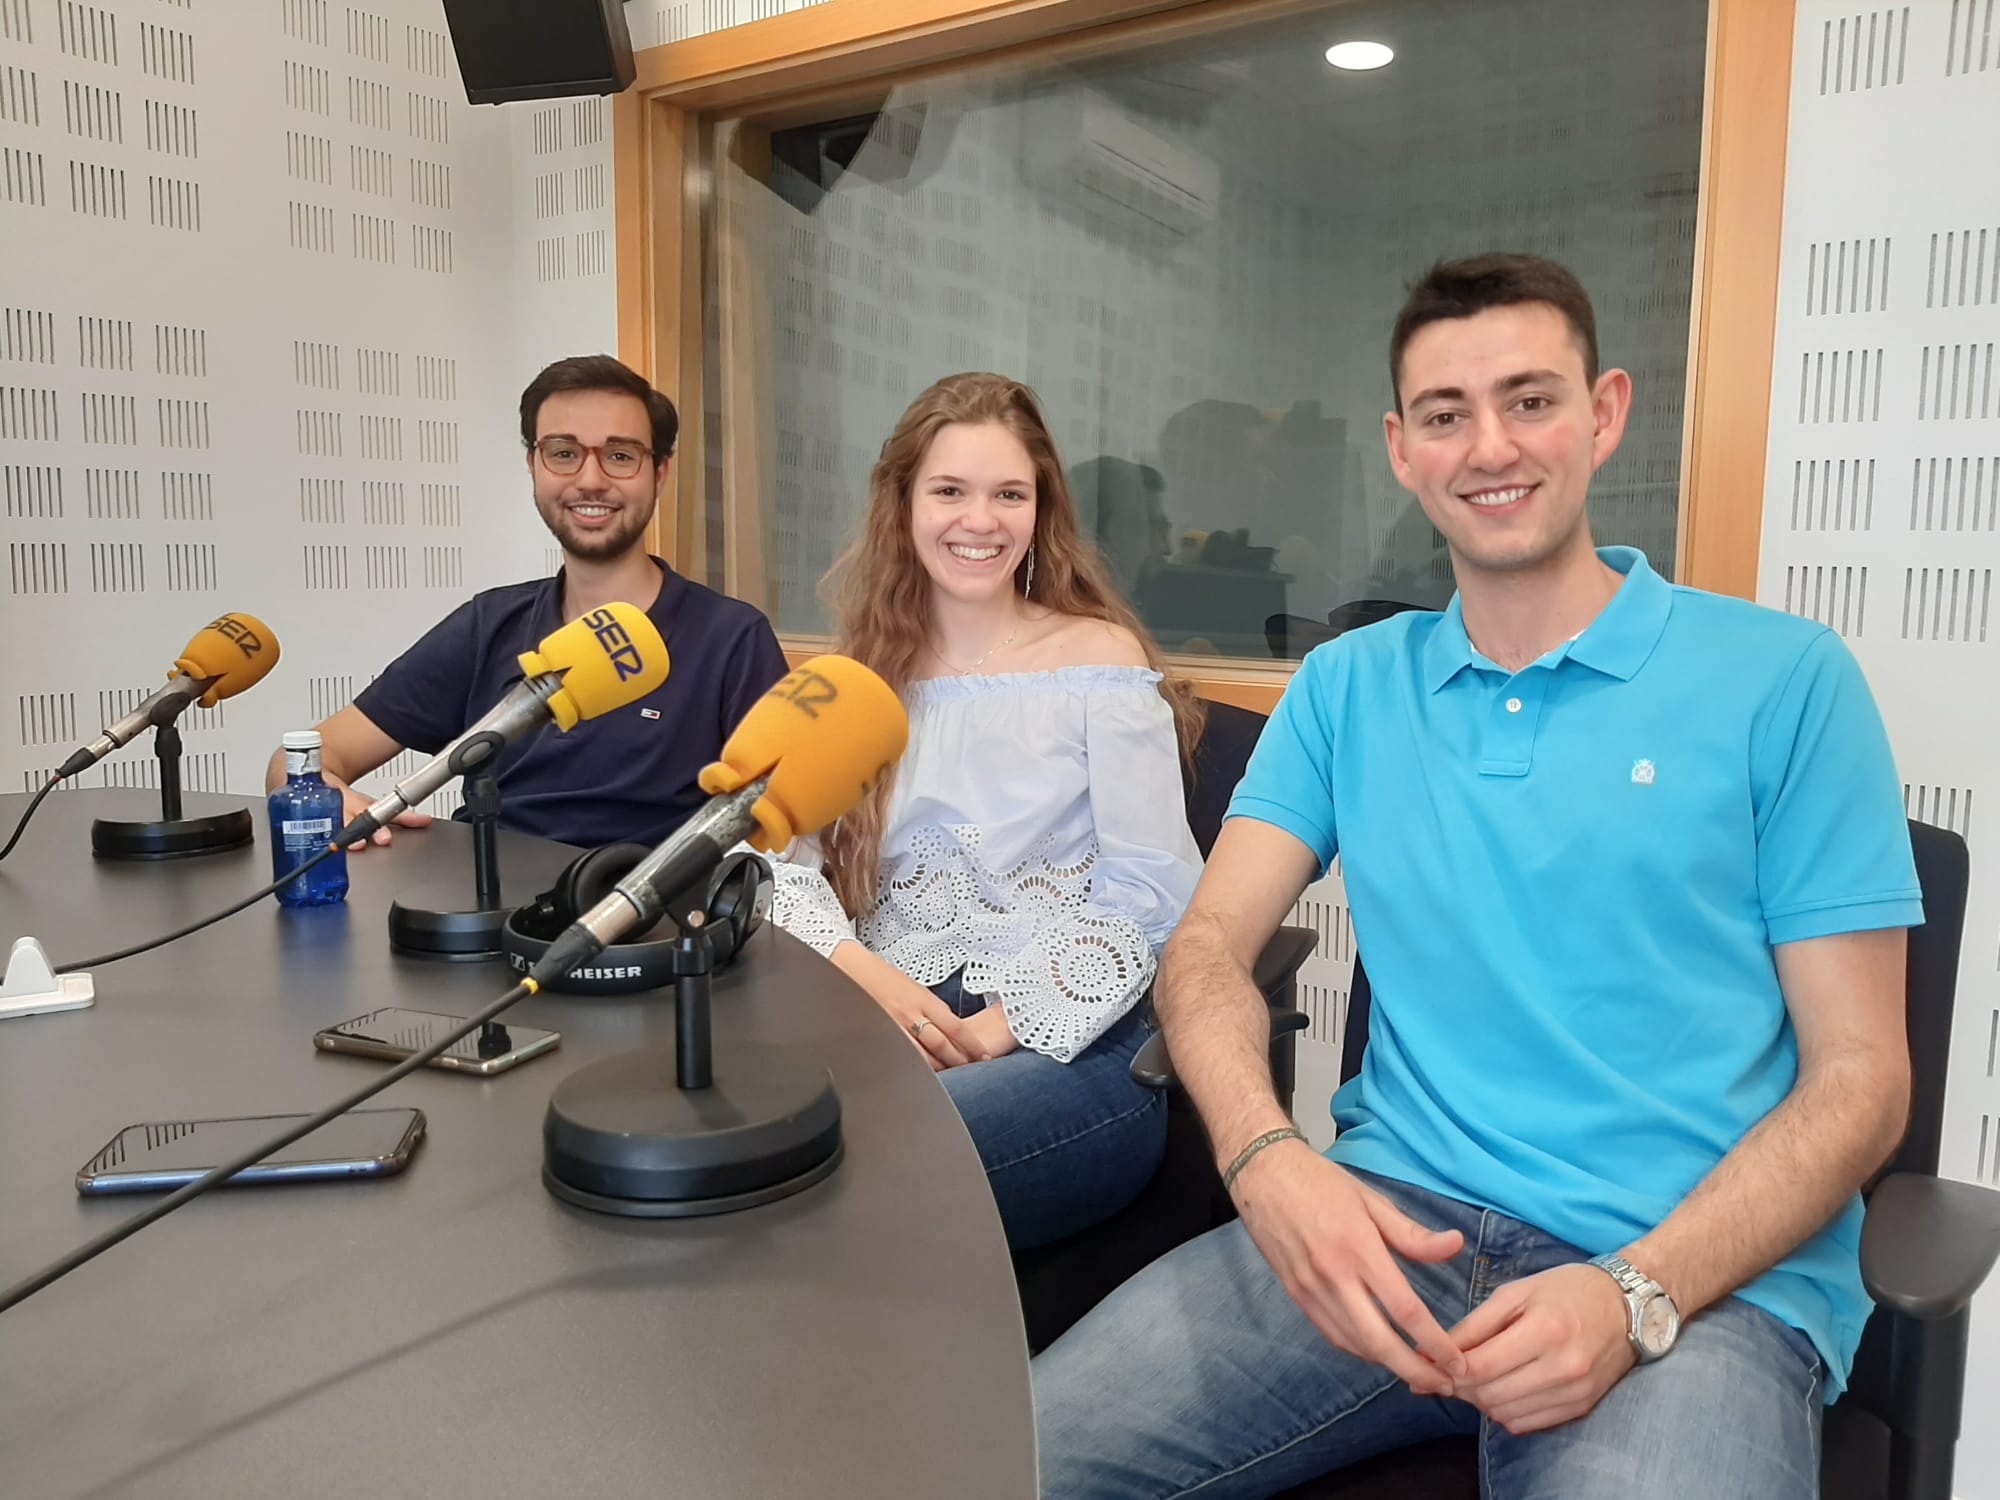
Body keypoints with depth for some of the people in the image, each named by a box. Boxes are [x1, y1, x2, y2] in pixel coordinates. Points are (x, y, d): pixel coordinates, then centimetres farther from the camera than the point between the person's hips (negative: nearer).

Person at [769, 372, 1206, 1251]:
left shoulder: (1100, 659, 3)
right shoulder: (865, 677, 14)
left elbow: (1147, 894, -4)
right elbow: (784, 862, 4)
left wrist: (999, 1030, -13)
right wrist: (863, 973, -16)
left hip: (1074, 1047, -3)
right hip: (887, 1027, 4)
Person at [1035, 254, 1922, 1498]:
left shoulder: (1785, 680, 1)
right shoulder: (1348, 686, 11)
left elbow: (1859, 1076, 0)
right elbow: (1211, 947, 4)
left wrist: (1633, 1296, -16)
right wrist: (1264, 1154, -17)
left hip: (1701, 1271, -2)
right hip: (1392, 1219, 3)